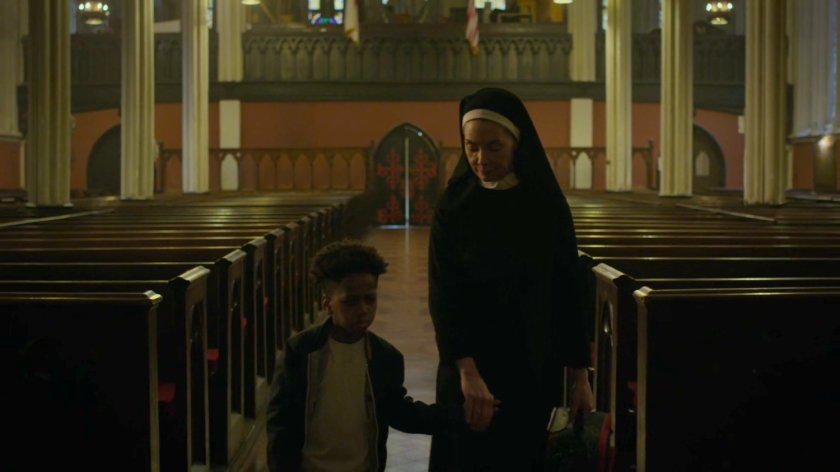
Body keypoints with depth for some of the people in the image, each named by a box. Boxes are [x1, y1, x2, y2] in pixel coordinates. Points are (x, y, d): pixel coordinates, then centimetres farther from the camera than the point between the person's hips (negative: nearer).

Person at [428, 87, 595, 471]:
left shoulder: (548, 205, -3)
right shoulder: (453, 206, -6)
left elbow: (568, 292, 0)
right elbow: (443, 295, -14)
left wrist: (581, 375, -2)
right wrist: (468, 373, -27)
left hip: (534, 368, 1)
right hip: (468, 367, -1)